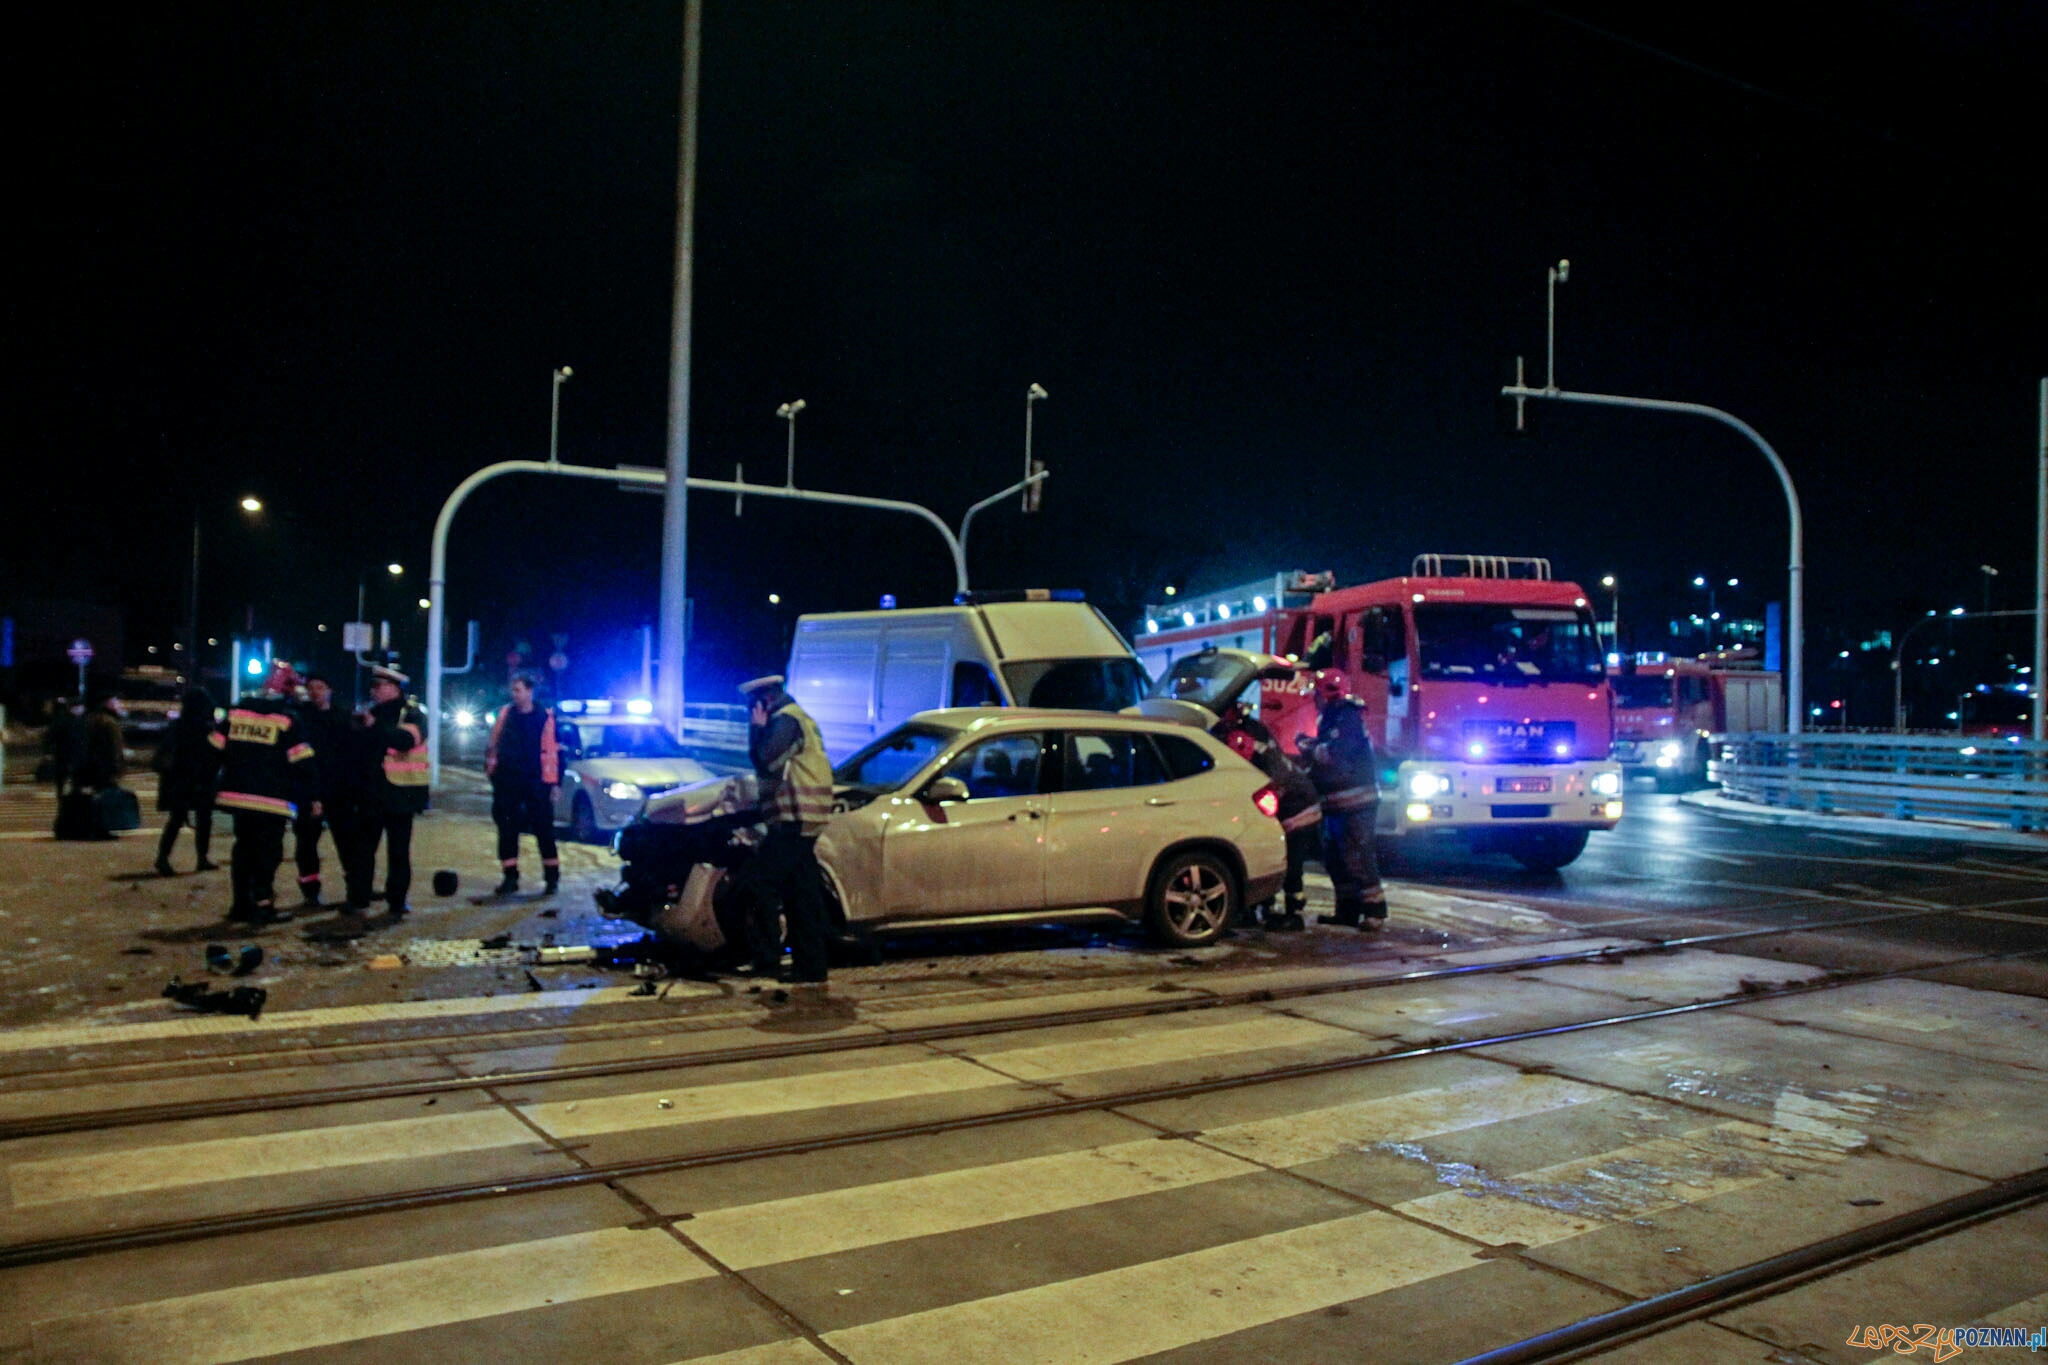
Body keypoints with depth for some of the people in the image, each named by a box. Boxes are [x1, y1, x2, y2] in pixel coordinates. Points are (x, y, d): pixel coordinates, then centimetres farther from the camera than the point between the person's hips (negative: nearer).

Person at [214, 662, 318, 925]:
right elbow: (302, 762, -10)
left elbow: (218, 749, 13)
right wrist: (312, 796, -3)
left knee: (244, 848, 15)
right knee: (268, 851, 0)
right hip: (272, 799, -6)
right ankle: (262, 904, -3)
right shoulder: (287, 719, -8)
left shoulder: (237, 710, 8)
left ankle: (242, 903, 18)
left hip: (238, 794, 6)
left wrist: (229, 781, 24)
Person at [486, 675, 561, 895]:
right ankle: (510, 877, 15)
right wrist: (491, 765, 5)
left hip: (535, 780, -3)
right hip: (507, 780, 3)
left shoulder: (545, 717, -2)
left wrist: (553, 782, -5)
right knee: (507, 830, 6)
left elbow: (552, 751, -2)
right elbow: (493, 743, 14)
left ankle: (552, 877, 9)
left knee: (544, 829, 1)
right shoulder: (506, 714, 7)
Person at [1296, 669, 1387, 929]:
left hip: (1355, 802, -11)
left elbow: (1333, 754, -25)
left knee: (1358, 858, -11)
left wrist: (1306, 746, -12)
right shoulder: (1331, 719, 18)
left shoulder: (1348, 718, -14)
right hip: (1337, 803, 11)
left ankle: (1375, 911, -9)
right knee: (1335, 857, 14)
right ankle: (1348, 909, 22)